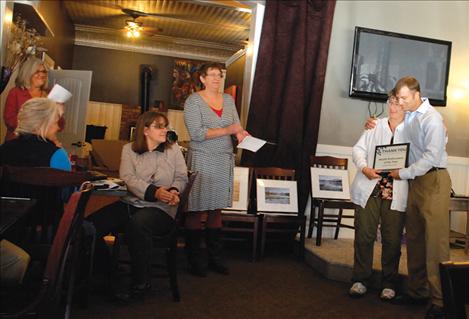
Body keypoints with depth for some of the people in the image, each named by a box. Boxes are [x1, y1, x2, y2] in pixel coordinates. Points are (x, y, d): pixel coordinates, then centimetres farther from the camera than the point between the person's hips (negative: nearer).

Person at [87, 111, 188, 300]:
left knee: (137, 223, -37)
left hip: (160, 208, -2)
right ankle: (106, 273, 7)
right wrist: (154, 192, -21)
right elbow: (128, 178, -5)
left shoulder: (173, 149, 12)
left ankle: (141, 282, -21)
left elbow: (181, 177, 7)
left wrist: (174, 190, -18)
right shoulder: (129, 149, 10)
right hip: (130, 203, 3)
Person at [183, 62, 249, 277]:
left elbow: (237, 126, 10)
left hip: (224, 160, 5)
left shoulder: (228, 100, 14)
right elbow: (196, 133, -14)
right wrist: (227, 131, -16)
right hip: (202, 160, -5)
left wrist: (241, 134, -13)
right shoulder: (193, 101, -4)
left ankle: (215, 258, 20)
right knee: (197, 211, -2)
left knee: (216, 209, 10)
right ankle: (194, 260, 10)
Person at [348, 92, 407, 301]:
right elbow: (358, 149, 7)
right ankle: (360, 280, 15)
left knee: (392, 239, 3)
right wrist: (365, 168, -11)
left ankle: (389, 284, 17)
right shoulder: (375, 126, 13)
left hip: (395, 193, -1)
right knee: (364, 235, 2)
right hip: (370, 188, 1)